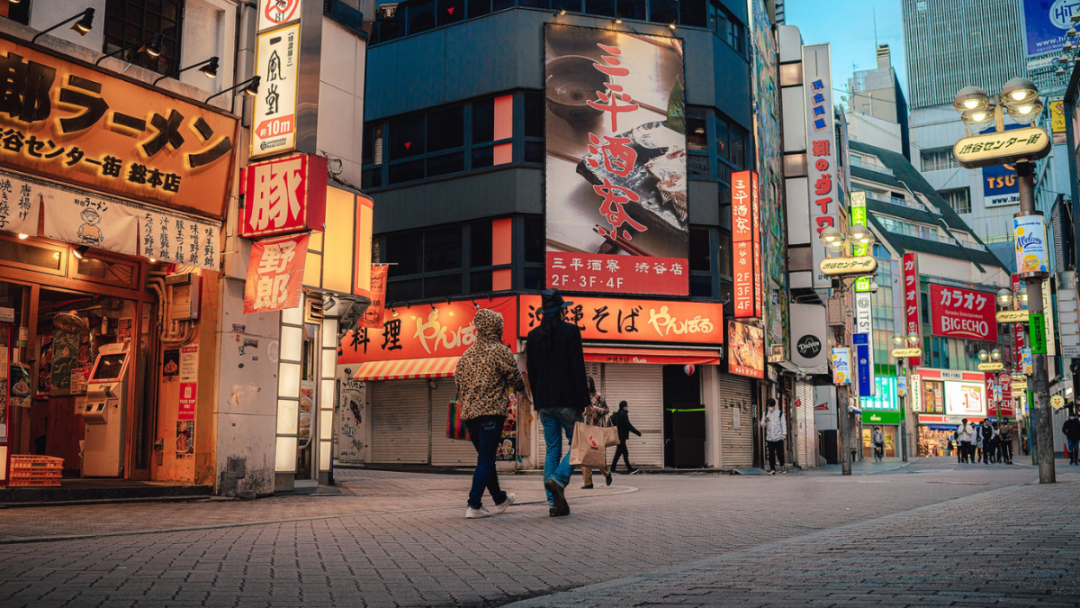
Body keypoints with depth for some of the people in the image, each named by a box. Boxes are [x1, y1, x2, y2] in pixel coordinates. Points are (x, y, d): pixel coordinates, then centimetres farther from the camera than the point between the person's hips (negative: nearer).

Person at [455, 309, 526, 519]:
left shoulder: (467, 354, 11)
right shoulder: (500, 351, -7)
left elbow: (458, 380, 14)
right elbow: (515, 378, -3)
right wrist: (522, 388, 19)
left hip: (469, 413, 7)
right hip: (491, 412, -7)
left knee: (486, 458, 17)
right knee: (486, 460, -4)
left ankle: (500, 499, 31)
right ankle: (474, 506, -9)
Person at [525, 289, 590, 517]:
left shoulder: (533, 335, 7)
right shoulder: (571, 331, -7)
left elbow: (531, 372, 10)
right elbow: (578, 368, -11)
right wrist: (583, 402, -7)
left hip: (545, 402, 5)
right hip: (567, 400, -5)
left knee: (552, 450, 8)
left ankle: (554, 503, 5)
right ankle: (558, 480, -15)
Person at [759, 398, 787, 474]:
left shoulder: (780, 413, 3)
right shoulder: (765, 414, 10)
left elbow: (784, 424, 1)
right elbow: (762, 425, 10)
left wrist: (784, 434, -10)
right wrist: (765, 421, -12)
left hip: (779, 437, -2)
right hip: (769, 438, 2)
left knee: (780, 454, 0)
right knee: (771, 454, -2)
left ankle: (782, 467, 22)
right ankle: (772, 469, 3)